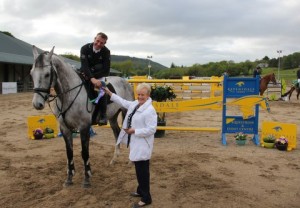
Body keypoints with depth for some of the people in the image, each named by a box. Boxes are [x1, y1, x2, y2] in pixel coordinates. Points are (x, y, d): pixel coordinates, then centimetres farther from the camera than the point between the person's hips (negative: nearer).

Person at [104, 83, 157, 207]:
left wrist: (134, 131, -23)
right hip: (135, 143, 9)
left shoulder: (150, 110, -22)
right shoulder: (135, 104, 6)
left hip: (142, 145, -9)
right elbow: (123, 102, 21)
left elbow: (151, 129, -25)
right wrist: (109, 93, 21)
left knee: (142, 171, 0)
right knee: (138, 169, 22)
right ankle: (141, 191, 39)